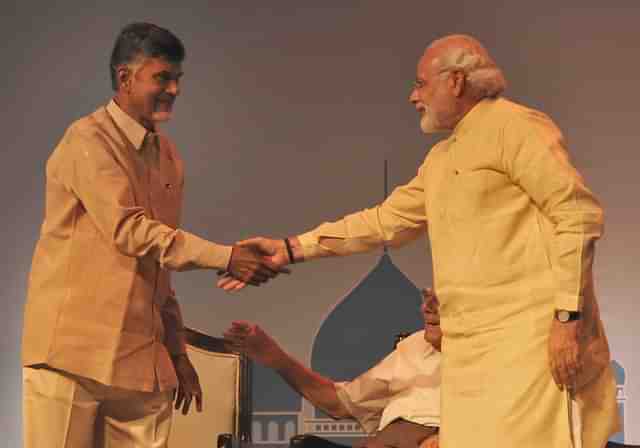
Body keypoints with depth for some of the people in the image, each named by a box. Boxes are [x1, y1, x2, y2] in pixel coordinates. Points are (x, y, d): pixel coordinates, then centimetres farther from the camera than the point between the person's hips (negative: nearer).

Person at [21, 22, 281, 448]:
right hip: (74, 349, -6)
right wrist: (226, 257, -21)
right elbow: (128, 230, -19)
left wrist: (177, 352, 16)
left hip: (143, 359, 7)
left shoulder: (168, 156, 16)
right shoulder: (88, 140, -8)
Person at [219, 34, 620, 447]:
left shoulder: (514, 126, -5)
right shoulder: (440, 159, 23)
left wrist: (569, 316, -18)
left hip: (531, 338, -9)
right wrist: (292, 249, 19)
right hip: (473, 349, 9)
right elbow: (384, 221, 26)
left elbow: (577, 214, -13)